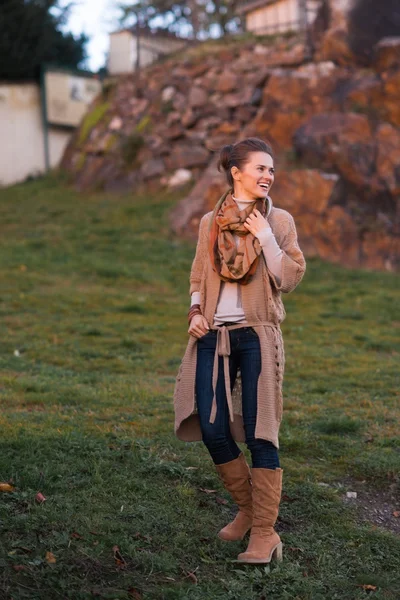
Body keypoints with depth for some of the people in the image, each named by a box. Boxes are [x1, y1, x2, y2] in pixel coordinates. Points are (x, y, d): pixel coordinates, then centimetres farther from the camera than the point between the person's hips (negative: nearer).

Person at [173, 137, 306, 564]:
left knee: (260, 433, -4)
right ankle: (247, 509, 23)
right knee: (212, 431, 0)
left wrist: (264, 236, -12)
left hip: (256, 336, -3)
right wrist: (195, 312, -1)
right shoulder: (210, 222, 9)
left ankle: (264, 533, 3)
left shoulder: (279, 221, 2)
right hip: (214, 336, 3)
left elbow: (290, 279, -6)